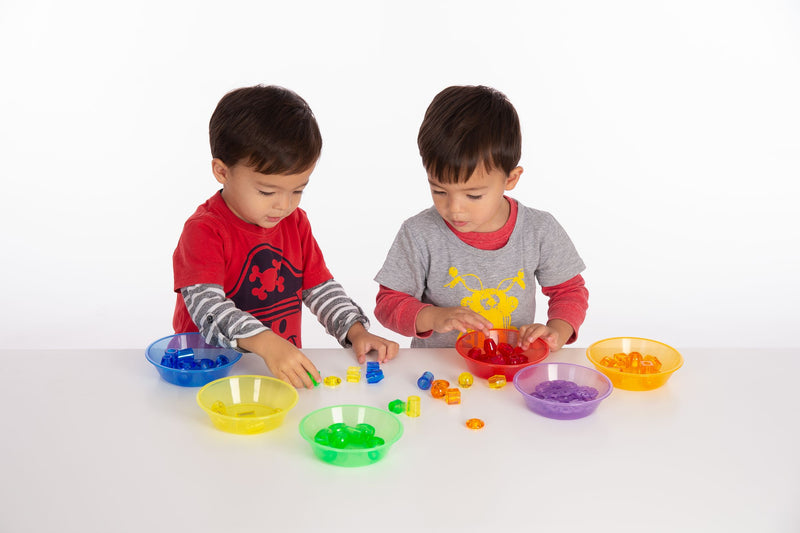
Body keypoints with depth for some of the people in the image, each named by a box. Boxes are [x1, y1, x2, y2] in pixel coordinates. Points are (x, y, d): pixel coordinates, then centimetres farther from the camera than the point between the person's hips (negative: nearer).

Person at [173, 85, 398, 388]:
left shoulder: (296, 222, 8)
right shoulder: (204, 230, -13)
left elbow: (320, 287, 15)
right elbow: (206, 306, -25)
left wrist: (356, 330, -2)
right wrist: (266, 343, -39)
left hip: (285, 368, 4)